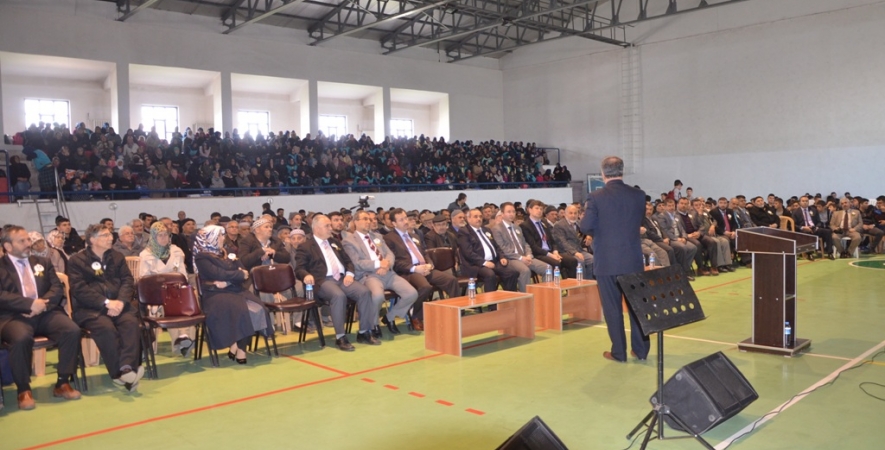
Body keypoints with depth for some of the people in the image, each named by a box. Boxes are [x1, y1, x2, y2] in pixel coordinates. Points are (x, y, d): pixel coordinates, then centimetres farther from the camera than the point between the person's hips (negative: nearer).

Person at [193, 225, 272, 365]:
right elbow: (219, 274, -14)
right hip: (216, 294, -6)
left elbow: (243, 272, 8)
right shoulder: (202, 257, 1)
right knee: (240, 310, -34)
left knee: (255, 308, -24)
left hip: (234, 290, 6)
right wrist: (240, 274, -2)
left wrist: (227, 281, -11)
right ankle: (235, 346, -18)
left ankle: (239, 347, -21)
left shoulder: (225, 253, 22)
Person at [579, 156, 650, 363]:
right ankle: (641, 349, 20)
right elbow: (639, 222, 11)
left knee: (612, 307, 6)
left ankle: (618, 352, 12)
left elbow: (586, 227, -11)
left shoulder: (596, 197, -10)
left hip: (607, 260, -3)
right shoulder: (638, 195, 0)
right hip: (633, 259, 3)